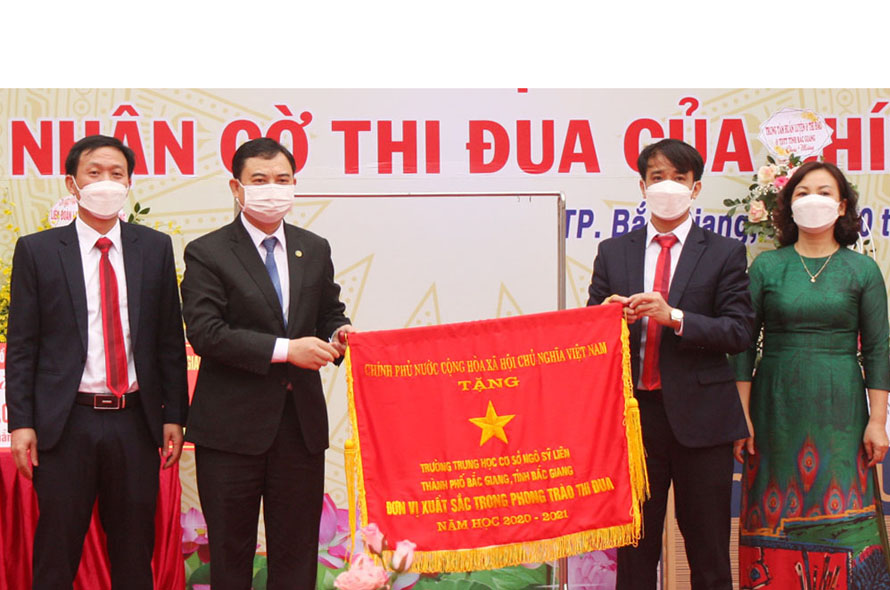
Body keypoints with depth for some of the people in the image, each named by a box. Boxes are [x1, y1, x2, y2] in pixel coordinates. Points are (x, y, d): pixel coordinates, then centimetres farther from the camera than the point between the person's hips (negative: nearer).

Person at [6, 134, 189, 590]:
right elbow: (21, 345, 0)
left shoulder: (155, 248, 7)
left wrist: (173, 416, 2)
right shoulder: (36, 250, 2)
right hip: (66, 422, -2)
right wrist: (21, 423, -7)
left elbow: (170, 338, 7)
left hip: (135, 421, 2)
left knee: (135, 553, 11)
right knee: (56, 553, 6)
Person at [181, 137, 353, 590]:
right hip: (233, 425, -4)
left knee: (297, 551, 9)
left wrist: (338, 333, -6)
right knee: (230, 551, 7)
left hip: (302, 422, 4)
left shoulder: (315, 250, 11)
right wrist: (285, 350, -19)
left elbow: (329, 312, 20)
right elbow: (205, 333, -14)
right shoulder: (206, 254, -5)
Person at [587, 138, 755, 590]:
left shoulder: (724, 253, 4)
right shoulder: (613, 252, 11)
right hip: (634, 412, 2)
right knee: (634, 548, 8)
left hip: (699, 416, -2)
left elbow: (738, 332, -5)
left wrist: (674, 317, -19)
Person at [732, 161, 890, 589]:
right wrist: (741, 416, -3)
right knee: (776, 516, 2)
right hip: (777, 409, 0)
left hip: (839, 411, 0)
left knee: (841, 518, -1)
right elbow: (743, 343, 3)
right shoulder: (766, 266, 4)